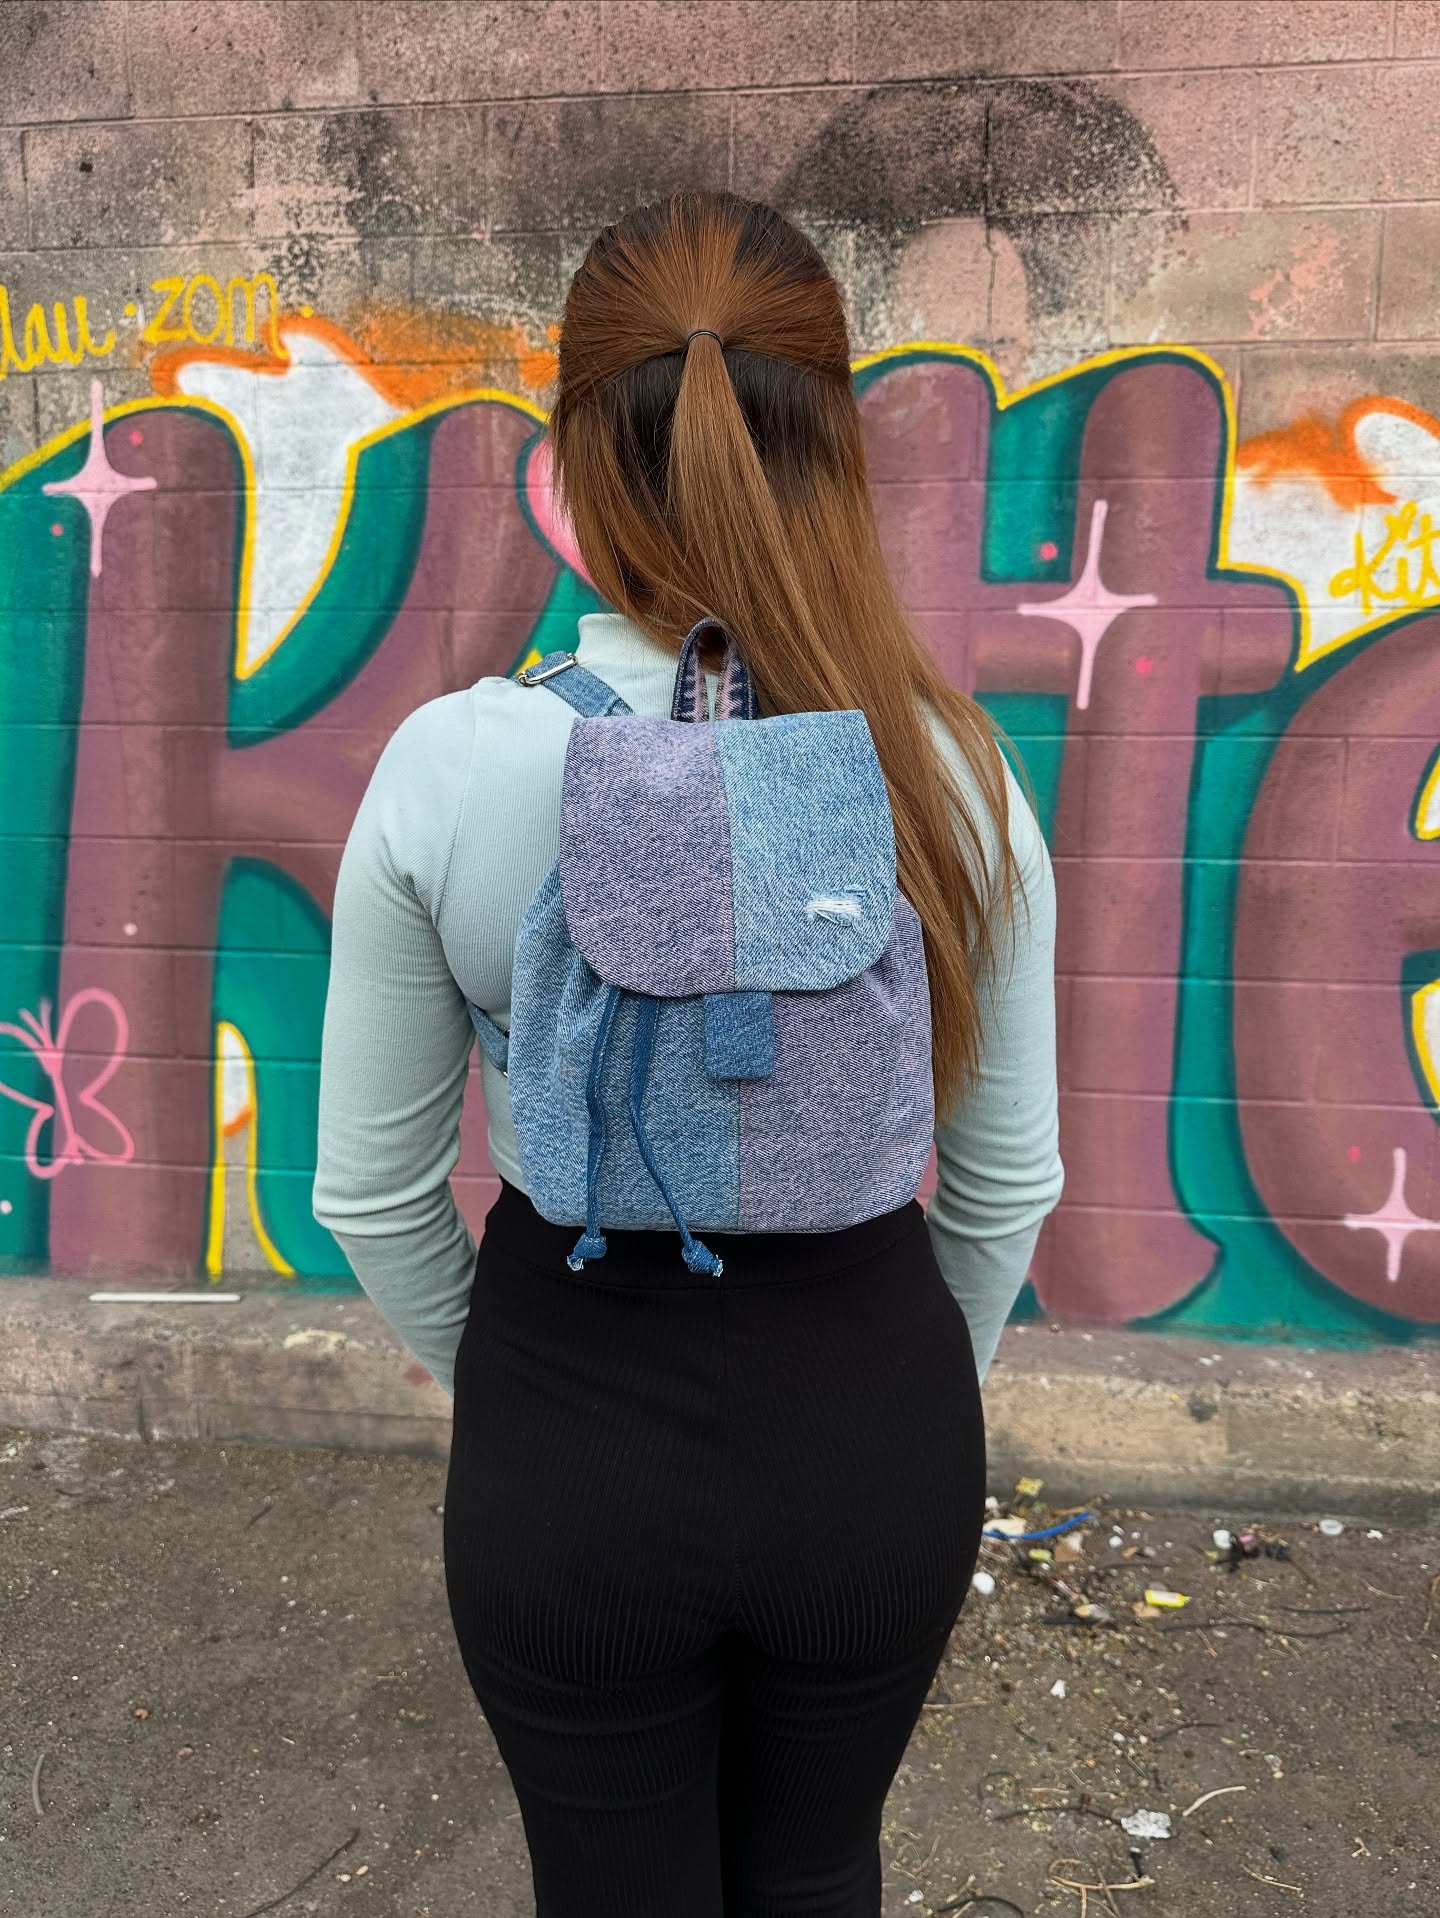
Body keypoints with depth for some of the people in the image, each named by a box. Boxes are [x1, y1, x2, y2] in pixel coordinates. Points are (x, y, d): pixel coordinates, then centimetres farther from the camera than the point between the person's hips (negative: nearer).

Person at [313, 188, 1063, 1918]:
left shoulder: (445, 765, -17)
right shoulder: (950, 769, -14)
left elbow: (371, 1193, -7)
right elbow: (1005, 1184, -4)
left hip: (572, 1441, -1)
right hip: (875, 1421, 2)